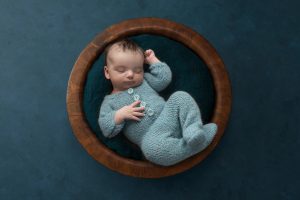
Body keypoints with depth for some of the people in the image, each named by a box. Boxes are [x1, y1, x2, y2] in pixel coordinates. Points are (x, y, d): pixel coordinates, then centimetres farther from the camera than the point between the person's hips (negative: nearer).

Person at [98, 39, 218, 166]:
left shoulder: (144, 80, 21)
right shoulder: (110, 101, 9)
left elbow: (164, 78, 13)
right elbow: (106, 130, 1)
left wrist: (153, 60, 16)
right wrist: (120, 115, -15)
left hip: (169, 118, 4)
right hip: (151, 137, -4)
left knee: (180, 97, -19)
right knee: (151, 148, -39)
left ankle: (193, 129, -31)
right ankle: (195, 143, -32)